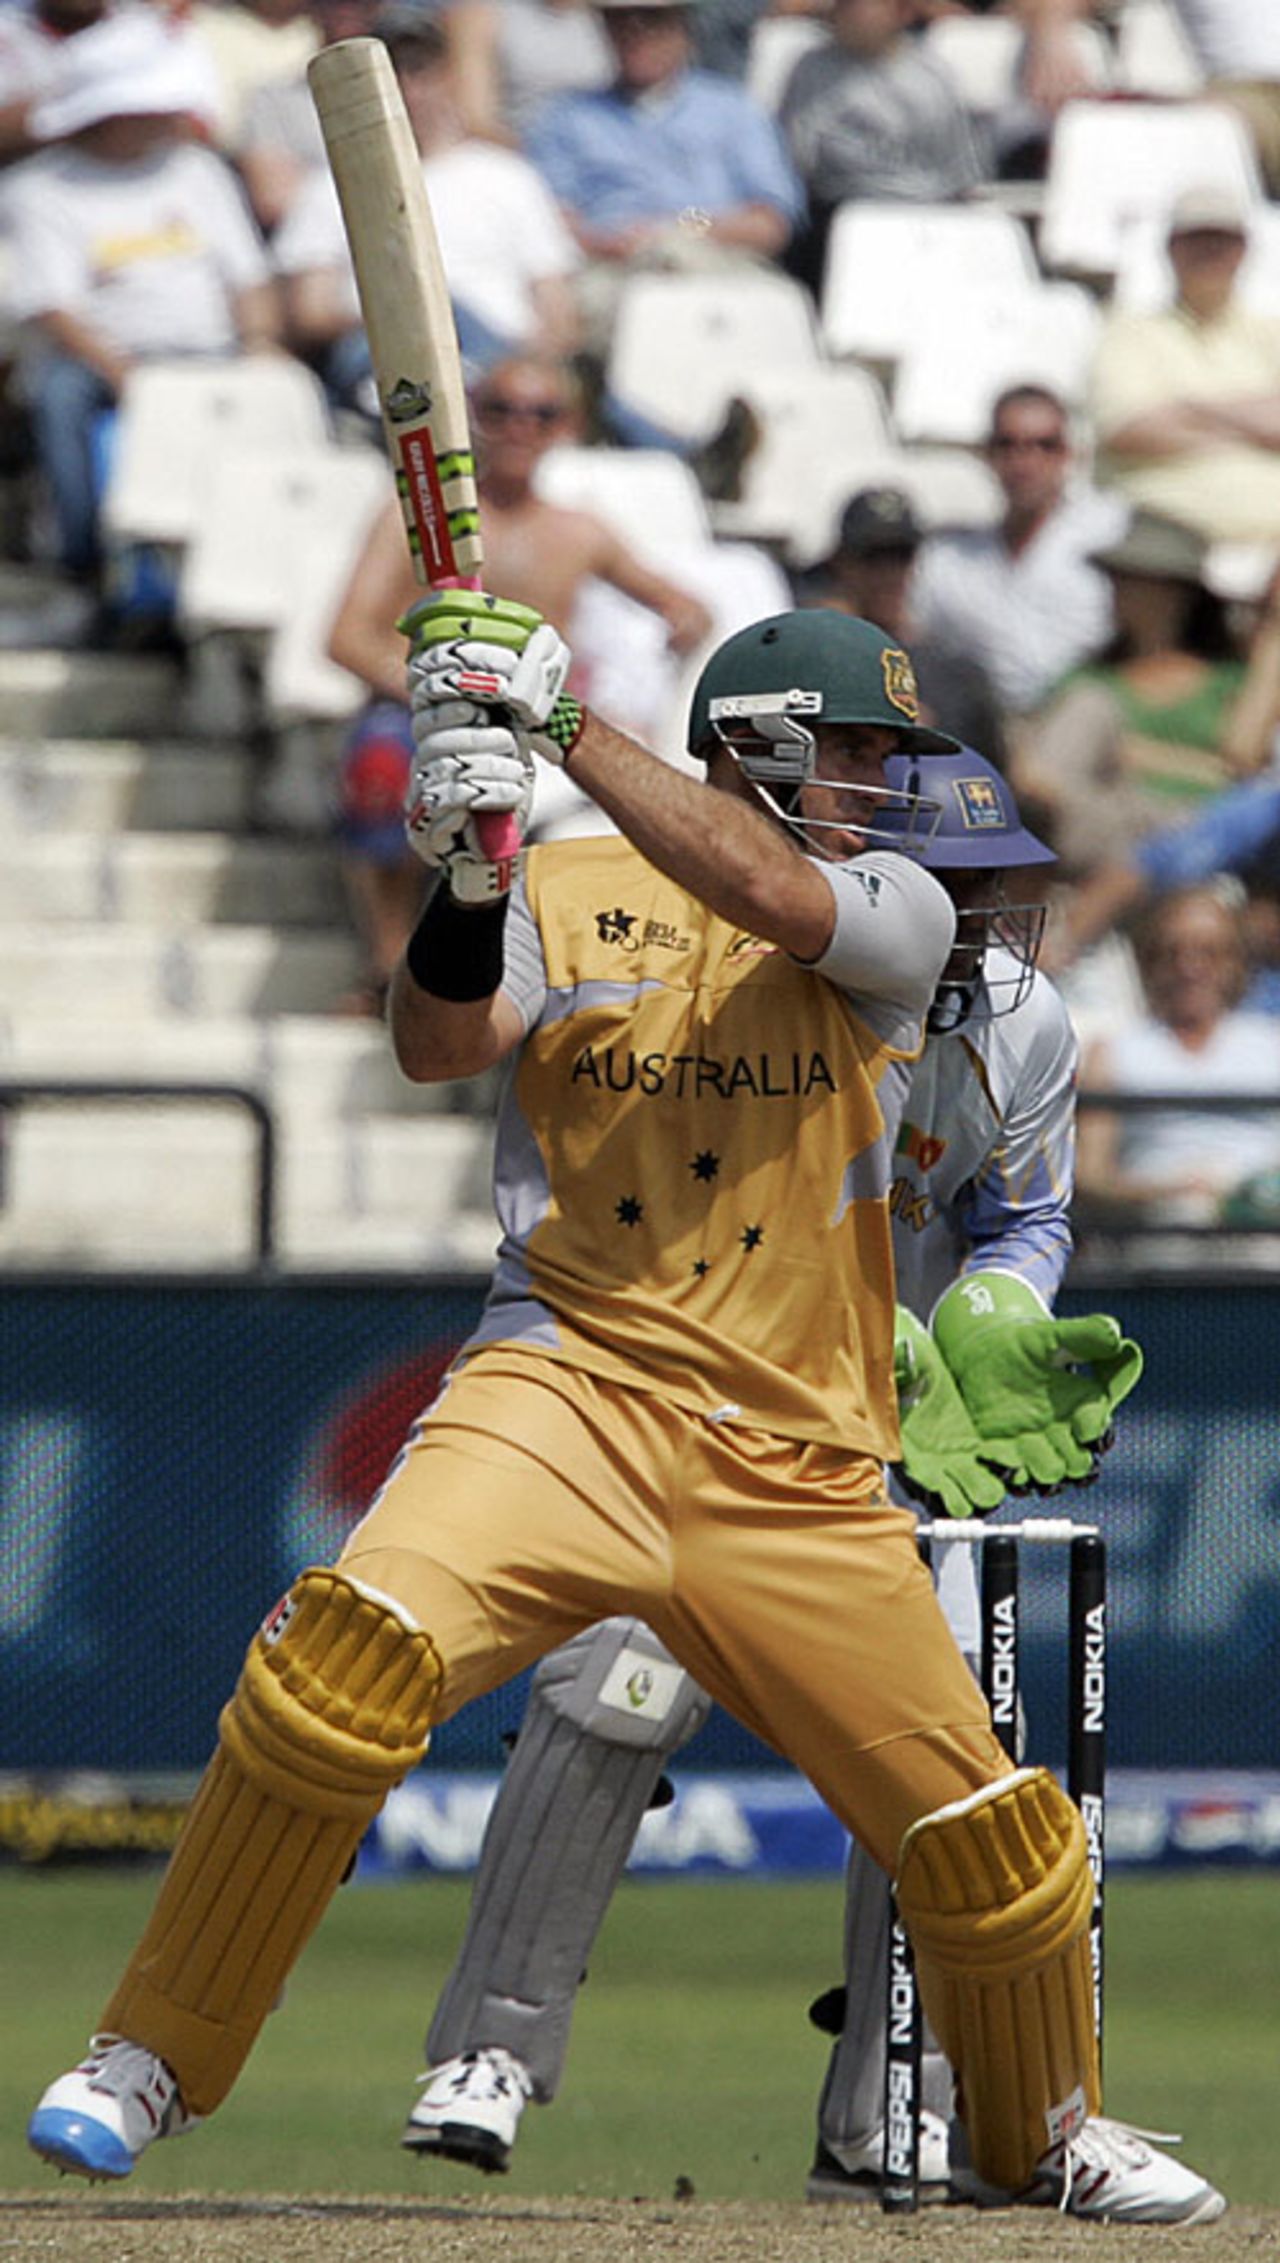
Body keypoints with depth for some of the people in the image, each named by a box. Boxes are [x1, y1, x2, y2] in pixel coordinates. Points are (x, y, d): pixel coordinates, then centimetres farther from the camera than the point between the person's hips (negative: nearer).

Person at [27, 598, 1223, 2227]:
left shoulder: (899, 914, 7)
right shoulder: (572, 892, 8)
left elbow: (771, 898, -15)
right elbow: (440, 1043, -8)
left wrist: (565, 726, -21)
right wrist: (467, 882, -27)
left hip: (799, 1473, 2)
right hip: (569, 1399, -2)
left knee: (989, 1844, 5)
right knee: (359, 1646, -30)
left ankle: (1040, 2136, 36)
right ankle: (152, 2061, -19)